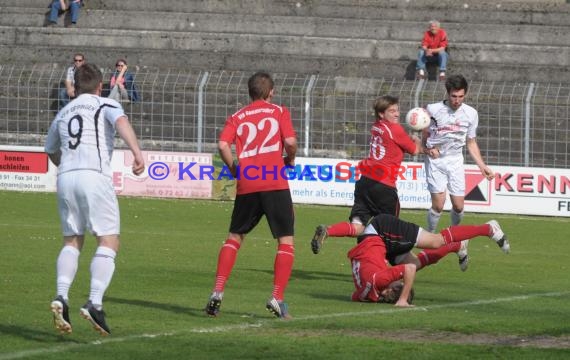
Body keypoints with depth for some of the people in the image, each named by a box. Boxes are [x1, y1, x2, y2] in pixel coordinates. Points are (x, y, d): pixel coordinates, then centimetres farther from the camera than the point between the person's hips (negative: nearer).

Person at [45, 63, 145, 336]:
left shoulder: (63, 113, 24)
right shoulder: (105, 105, 9)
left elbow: (51, 150, 38)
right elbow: (121, 121, -13)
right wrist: (137, 152, -25)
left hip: (65, 177, 5)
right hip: (94, 175, -5)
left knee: (72, 242, 13)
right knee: (109, 242, -2)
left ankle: (61, 297, -9)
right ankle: (95, 303, -18)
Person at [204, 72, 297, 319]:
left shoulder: (238, 117, 14)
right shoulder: (279, 112, 8)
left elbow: (223, 145, -2)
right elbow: (290, 141, -7)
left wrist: (234, 169, 10)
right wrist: (290, 161, 12)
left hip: (246, 186, 3)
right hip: (275, 184, -3)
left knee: (234, 237, 16)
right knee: (286, 241, 4)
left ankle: (217, 292, 4)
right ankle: (277, 298, -8)